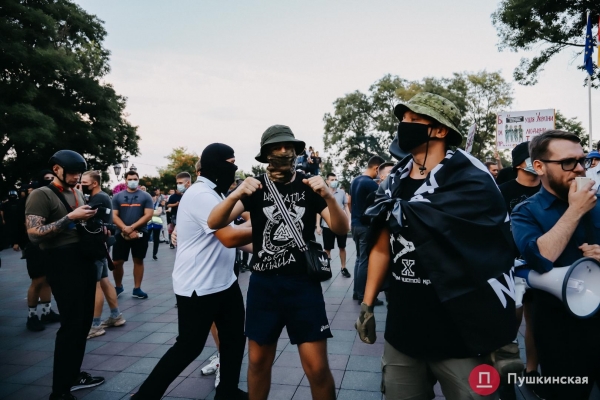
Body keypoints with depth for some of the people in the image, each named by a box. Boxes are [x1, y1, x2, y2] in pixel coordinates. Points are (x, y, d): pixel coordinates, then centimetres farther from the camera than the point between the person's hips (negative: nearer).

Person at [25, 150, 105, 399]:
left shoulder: (77, 193, 16)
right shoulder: (41, 195, -8)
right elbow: (33, 233, -18)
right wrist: (70, 218, -23)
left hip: (85, 261, 8)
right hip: (63, 265, -8)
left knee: (84, 322, 14)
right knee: (71, 325, -5)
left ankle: (73, 375, 29)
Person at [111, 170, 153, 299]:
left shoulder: (145, 196, 1)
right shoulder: (117, 196, 6)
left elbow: (148, 215, -7)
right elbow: (114, 216, 0)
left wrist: (132, 227, -16)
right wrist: (126, 229, -14)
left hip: (140, 233, -1)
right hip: (122, 234, 1)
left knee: (138, 260, 7)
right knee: (117, 262, 2)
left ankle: (137, 289, 17)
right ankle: (118, 287, 24)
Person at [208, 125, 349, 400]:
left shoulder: (309, 186, 2)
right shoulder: (255, 187, 2)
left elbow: (341, 229, -7)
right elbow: (214, 223, -10)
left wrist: (328, 196, -26)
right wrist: (235, 195, -30)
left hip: (304, 283, -1)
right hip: (263, 284, 1)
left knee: (317, 367, -2)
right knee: (258, 362, 12)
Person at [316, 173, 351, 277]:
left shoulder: (342, 192, 2)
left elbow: (346, 207, 7)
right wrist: (318, 225, -5)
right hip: (327, 226, -2)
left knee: (342, 247, 14)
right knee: (327, 249, 8)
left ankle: (344, 268, 27)